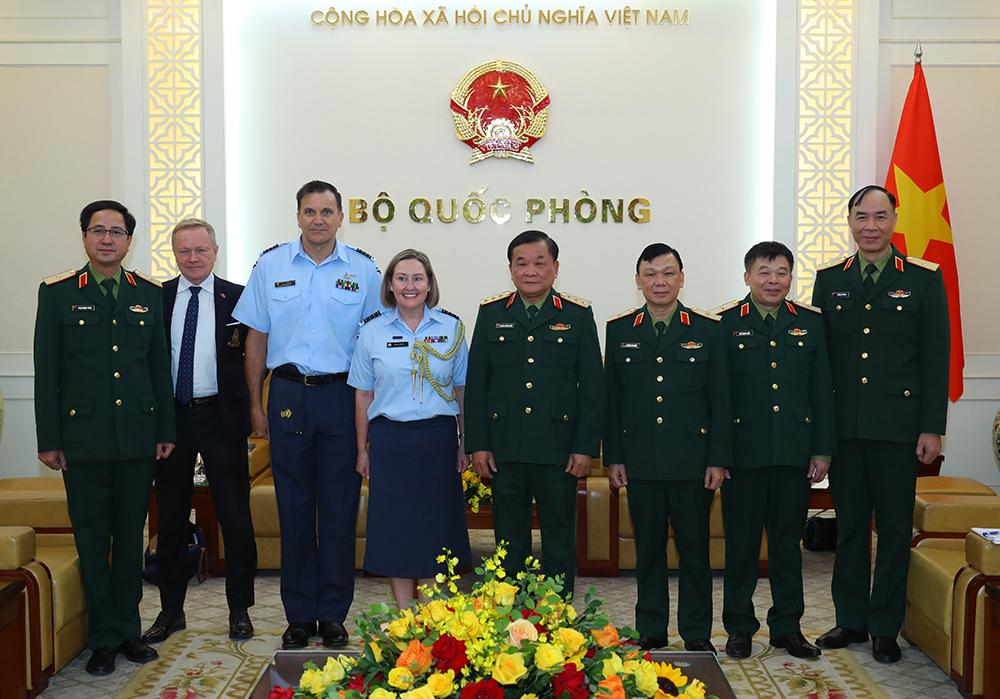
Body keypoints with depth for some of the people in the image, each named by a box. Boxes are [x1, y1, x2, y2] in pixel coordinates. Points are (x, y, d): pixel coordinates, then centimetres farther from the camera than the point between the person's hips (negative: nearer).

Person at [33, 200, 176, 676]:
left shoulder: (149, 294, 8)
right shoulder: (57, 292, 0)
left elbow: (160, 365, 10)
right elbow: (46, 371, -1)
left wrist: (165, 430, 7)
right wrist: (49, 439, -5)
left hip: (138, 436, 3)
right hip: (84, 437, -2)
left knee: (131, 538, 10)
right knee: (92, 541, 4)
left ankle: (127, 629, 23)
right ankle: (103, 638, 15)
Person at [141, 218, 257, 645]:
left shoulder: (237, 298, 0)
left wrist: (248, 405, -7)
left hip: (221, 417, -2)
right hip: (170, 416, 2)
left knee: (235, 515, 3)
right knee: (170, 517, 10)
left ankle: (239, 609, 16)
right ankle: (171, 609, 24)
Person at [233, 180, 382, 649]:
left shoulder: (363, 271, 3)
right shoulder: (270, 266, 6)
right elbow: (256, 338, 8)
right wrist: (256, 404, 5)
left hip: (341, 396, -1)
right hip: (289, 394, 1)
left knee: (340, 506, 3)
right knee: (294, 506, 5)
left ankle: (333, 614, 15)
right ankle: (299, 615, 16)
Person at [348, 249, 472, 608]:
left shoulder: (451, 328, 3)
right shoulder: (372, 332, 3)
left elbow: (462, 390, 7)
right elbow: (363, 395, 6)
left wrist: (464, 444, 4)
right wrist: (362, 449, 5)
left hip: (438, 438, 0)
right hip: (389, 440, 0)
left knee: (434, 526, 6)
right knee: (395, 527, 4)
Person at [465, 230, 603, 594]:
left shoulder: (578, 314, 2)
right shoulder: (491, 312, 6)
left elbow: (593, 386, 1)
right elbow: (476, 383, 6)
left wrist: (586, 447, -5)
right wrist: (478, 444, 0)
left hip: (559, 451, -1)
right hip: (504, 450, 1)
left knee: (559, 543, 8)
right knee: (509, 542, 10)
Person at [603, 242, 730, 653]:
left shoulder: (707, 330, 4)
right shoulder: (619, 331, 8)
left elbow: (720, 401, 2)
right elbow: (612, 399, 8)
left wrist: (718, 460, -4)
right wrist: (613, 457, 3)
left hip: (692, 461, -1)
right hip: (641, 461, 1)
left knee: (695, 549, 5)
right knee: (648, 549, 8)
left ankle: (697, 634, 16)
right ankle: (650, 631, 20)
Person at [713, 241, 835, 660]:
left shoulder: (811, 323, 8)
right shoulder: (724, 324, 0)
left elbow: (823, 392, 7)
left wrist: (822, 450, 2)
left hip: (794, 453, 2)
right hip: (744, 453, -2)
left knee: (787, 542, 11)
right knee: (741, 543, 6)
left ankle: (788, 627, 22)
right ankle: (739, 628, 18)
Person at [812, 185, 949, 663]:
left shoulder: (924, 279, 0)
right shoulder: (829, 280, 8)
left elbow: (936, 359, -2)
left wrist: (932, 427, -7)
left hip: (897, 424, -2)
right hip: (843, 424, 3)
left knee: (894, 529, 5)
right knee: (849, 525, 10)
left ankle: (885, 628, 16)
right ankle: (850, 620, 22)